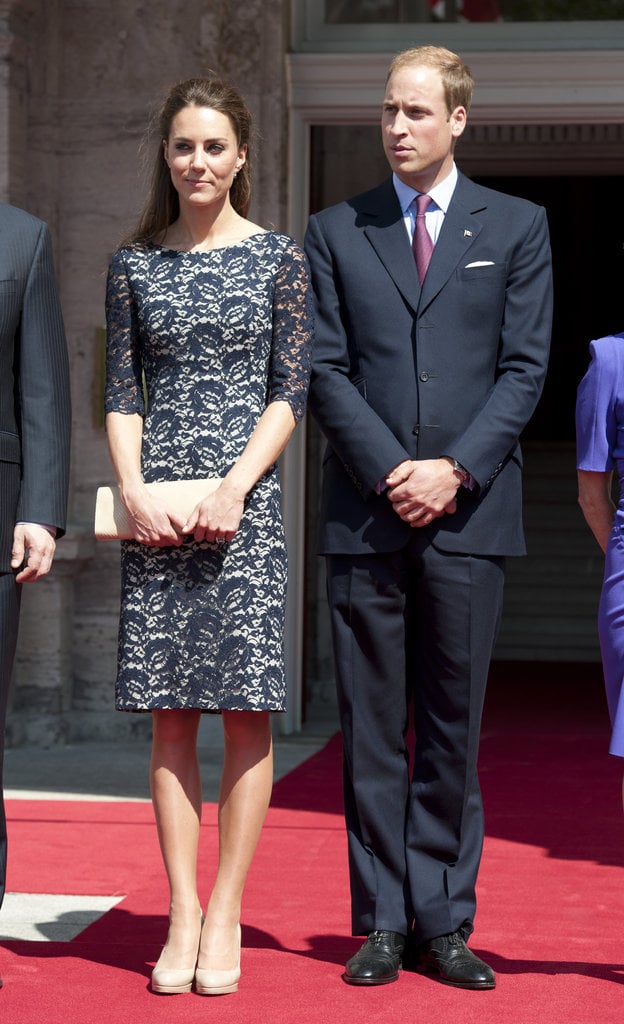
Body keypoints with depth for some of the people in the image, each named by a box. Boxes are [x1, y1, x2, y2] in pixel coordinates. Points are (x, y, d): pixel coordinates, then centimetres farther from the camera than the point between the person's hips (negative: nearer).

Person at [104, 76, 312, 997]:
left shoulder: (279, 259, 5)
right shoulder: (135, 265, 11)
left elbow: (290, 392, 0)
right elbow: (122, 394, 8)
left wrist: (236, 488, -12)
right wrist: (133, 491, -7)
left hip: (245, 505, -2)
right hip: (153, 510, 2)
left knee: (246, 710, -2)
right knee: (170, 714, 3)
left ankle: (224, 916, 6)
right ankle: (181, 916, 9)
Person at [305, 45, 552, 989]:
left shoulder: (517, 228, 9)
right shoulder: (336, 232, 10)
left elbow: (524, 368, 2)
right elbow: (326, 371, 3)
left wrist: (456, 469, -10)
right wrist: (391, 471, -9)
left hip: (470, 514, 0)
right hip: (366, 516, 1)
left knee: (454, 728, 4)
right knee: (372, 730, 3)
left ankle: (444, 922, 10)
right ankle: (381, 923, 10)